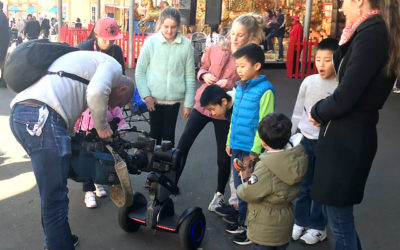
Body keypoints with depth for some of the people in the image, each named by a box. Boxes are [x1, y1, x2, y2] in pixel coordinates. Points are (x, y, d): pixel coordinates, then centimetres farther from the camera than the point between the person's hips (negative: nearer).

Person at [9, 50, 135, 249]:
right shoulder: (112, 65, 8)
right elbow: (96, 93, -14)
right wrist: (102, 126, 2)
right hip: (42, 118, -10)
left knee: (51, 194, 25)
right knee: (55, 199, -1)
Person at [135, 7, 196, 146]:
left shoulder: (186, 45, -4)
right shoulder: (151, 42, -4)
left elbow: (190, 76, 1)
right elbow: (140, 72, 1)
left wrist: (188, 103, 1)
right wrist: (146, 95, -7)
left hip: (174, 99, 0)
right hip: (154, 99, 0)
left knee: (168, 135, 7)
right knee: (155, 133, 12)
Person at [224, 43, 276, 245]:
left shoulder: (265, 90, -15)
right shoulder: (239, 87, 7)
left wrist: (255, 151, -17)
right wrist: (230, 141, 16)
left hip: (252, 149, -7)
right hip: (236, 147, 7)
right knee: (239, 186, 19)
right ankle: (242, 219, 37)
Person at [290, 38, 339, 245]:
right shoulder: (309, 82, -2)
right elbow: (298, 111, 8)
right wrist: (290, 135, 11)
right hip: (306, 140, 3)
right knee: (303, 183, 13)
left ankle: (318, 227, 26)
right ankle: (300, 221, 30)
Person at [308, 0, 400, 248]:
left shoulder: (371, 33, -20)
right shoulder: (378, 30, 10)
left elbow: (343, 99, -22)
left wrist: (317, 112, -6)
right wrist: (347, 38, 8)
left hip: (346, 138, -10)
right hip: (353, 135, 10)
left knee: (340, 220, 6)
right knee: (340, 215, 23)